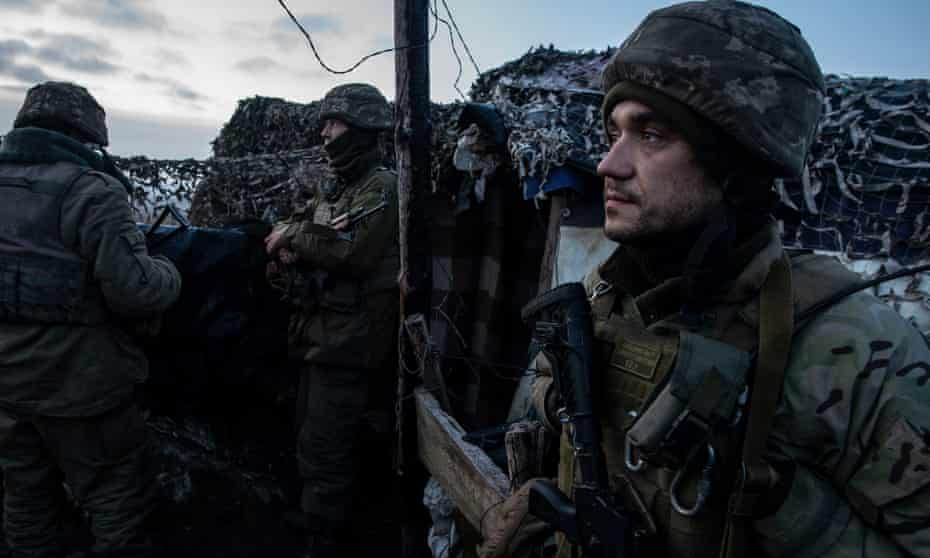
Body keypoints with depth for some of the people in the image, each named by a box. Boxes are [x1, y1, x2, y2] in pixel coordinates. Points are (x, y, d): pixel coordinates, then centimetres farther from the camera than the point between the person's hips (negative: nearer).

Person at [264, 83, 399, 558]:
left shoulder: (382, 186, -11)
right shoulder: (331, 186, 16)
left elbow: (351, 251, -25)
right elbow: (280, 237, 16)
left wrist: (295, 233, -11)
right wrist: (288, 246, -8)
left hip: (349, 340, -9)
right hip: (317, 332, 9)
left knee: (324, 454, -3)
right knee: (312, 440, 21)